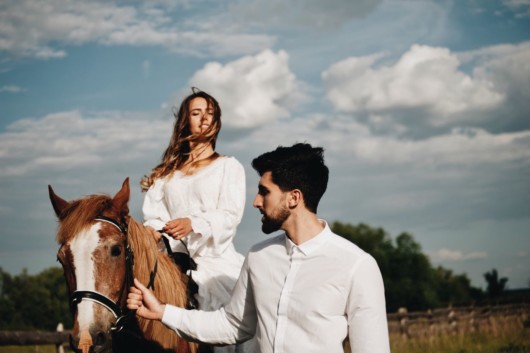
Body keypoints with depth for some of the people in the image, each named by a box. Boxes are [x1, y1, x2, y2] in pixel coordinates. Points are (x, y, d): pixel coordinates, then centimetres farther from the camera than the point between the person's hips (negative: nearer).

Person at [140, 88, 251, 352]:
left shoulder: (229, 167, 9)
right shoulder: (166, 173, 19)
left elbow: (230, 215, -4)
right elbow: (154, 215, 10)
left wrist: (194, 223, -22)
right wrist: (152, 231, -15)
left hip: (216, 259, -3)